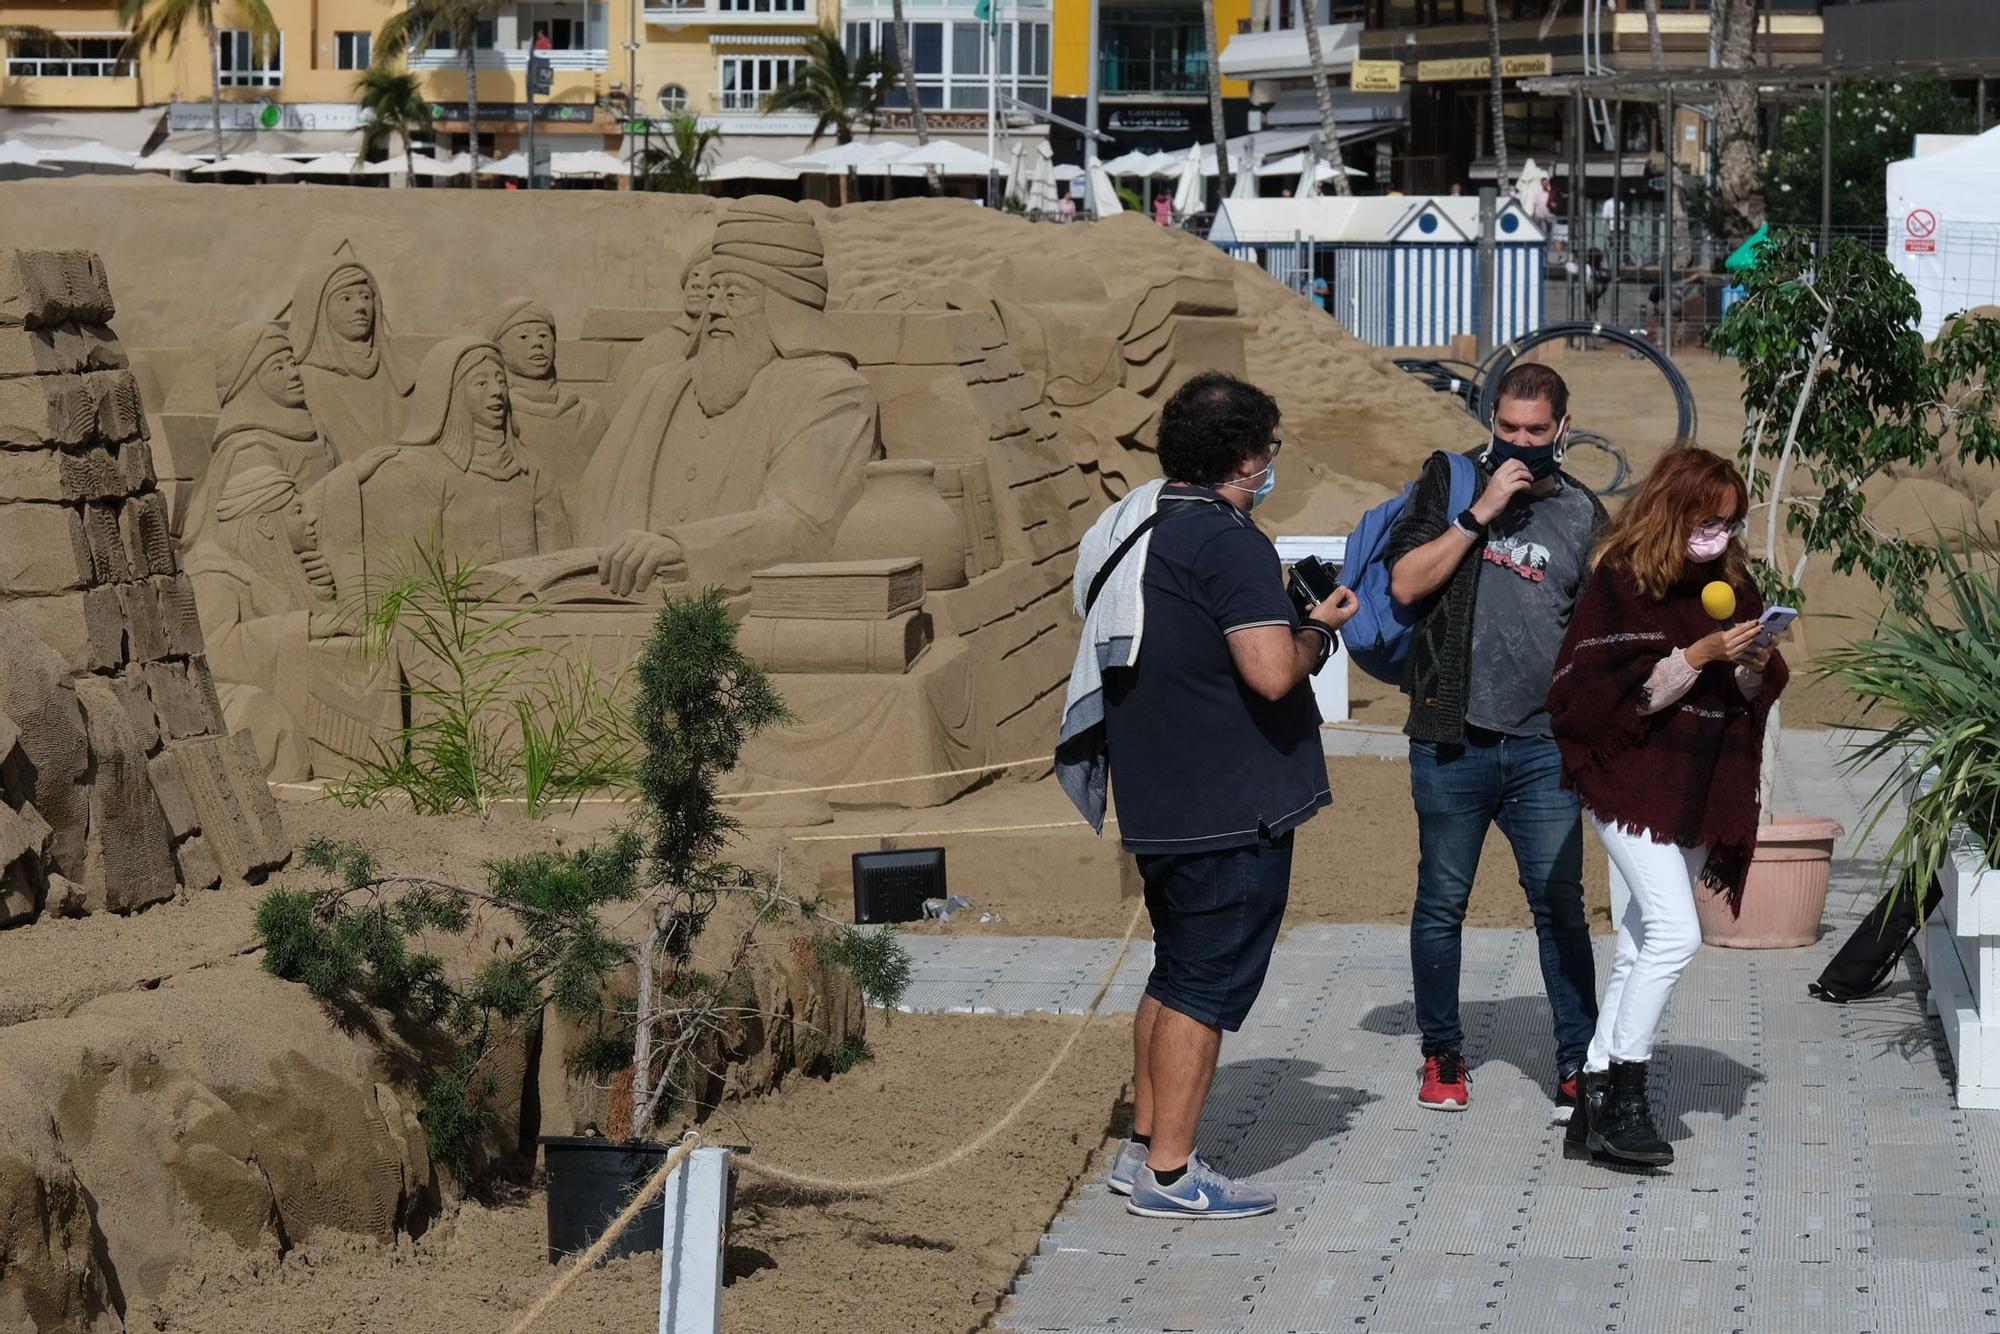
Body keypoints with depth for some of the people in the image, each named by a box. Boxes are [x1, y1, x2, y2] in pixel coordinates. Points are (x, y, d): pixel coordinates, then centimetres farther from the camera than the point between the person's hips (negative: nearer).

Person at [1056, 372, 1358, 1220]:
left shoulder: (1127, 529, 11)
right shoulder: (1229, 543, -17)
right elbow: (1272, 672, -25)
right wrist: (1319, 632, -6)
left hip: (1157, 801, 9)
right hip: (1232, 808, -9)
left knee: (1176, 974, 18)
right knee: (1208, 985, -3)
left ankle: (1145, 1147, 24)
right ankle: (1169, 1174, 0)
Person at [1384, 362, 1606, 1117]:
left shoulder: (1582, 514, 9)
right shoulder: (1450, 482, 4)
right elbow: (1406, 583, -7)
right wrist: (1480, 512, -12)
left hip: (1541, 745, 1)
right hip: (1451, 741, -1)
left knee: (1560, 907, 0)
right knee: (1442, 904, 7)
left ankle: (1577, 1063, 7)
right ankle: (1442, 1056, 21)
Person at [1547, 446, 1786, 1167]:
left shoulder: (1731, 581, 10)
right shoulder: (1620, 580, -9)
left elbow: (1758, 694, 14)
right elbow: (1599, 689, -16)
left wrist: (1755, 667, -9)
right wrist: (1698, 657, -20)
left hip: (1699, 794, 7)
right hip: (1631, 782, -7)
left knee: (1641, 946, 9)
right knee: (1675, 931, -19)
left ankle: (1595, 1107, 15)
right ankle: (1624, 1095, -11)